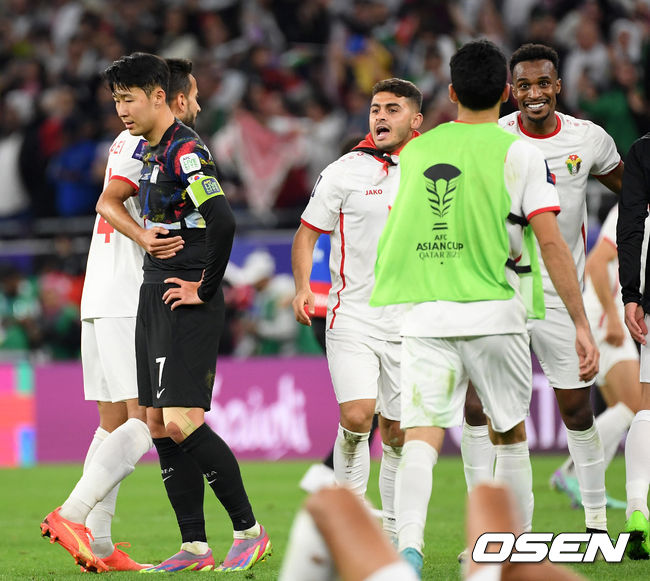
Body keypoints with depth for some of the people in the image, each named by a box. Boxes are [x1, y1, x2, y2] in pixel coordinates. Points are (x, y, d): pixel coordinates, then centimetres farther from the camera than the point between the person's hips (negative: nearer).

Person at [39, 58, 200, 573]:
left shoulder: (130, 141, 21)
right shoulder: (154, 142, -8)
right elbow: (107, 201, -19)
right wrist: (142, 237, -32)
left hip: (100, 300, 10)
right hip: (129, 303, -10)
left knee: (114, 424, 7)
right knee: (146, 419, -12)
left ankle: (99, 545, 3)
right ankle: (71, 515, -20)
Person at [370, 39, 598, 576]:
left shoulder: (415, 153, 11)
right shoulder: (518, 153, 0)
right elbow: (551, 241, -7)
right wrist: (582, 324, -4)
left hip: (423, 312, 1)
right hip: (493, 311, -1)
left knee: (421, 435, -7)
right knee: (510, 434, 17)